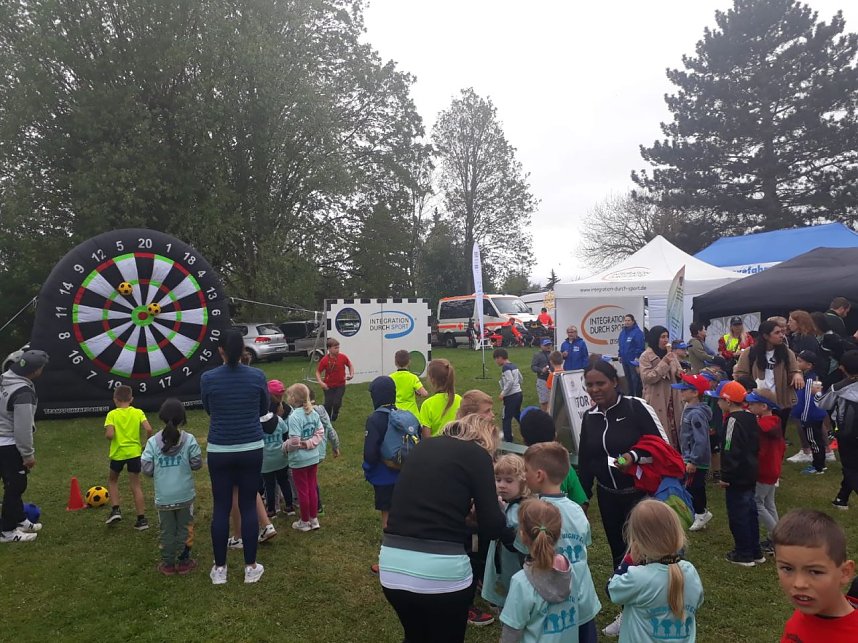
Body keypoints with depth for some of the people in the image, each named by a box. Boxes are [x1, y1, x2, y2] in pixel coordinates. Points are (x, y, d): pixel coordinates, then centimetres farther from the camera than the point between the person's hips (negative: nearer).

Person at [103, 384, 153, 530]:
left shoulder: (112, 414, -5)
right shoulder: (138, 413, -1)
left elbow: (109, 434, -17)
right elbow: (148, 429, -12)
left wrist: (107, 435, 6)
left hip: (118, 453, -1)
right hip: (135, 452, 1)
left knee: (112, 480, 24)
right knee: (136, 485, 7)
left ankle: (116, 510, 11)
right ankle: (141, 519, 5)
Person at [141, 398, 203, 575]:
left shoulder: (152, 442, -7)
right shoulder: (189, 440, -10)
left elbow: (146, 469, -7)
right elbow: (197, 464, -7)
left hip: (163, 497, 1)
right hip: (184, 495, -1)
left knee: (167, 531, 13)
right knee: (184, 529, 13)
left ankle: (168, 564, 22)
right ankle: (183, 562, 21)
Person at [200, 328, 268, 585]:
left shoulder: (208, 378, -8)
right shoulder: (257, 376, -6)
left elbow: (209, 411, 9)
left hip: (219, 451, 0)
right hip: (251, 450, 0)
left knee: (221, 508, 10)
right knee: (248, 506, 9)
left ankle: (219, 568, 19)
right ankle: (250, 567, 16)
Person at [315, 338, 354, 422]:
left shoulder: (343, 357, -11)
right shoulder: (324, 360, -14)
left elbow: (350, 365, 7)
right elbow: (318, 372, -4)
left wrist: (351, 374, -10)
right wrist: (320, 382, -19)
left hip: (340, 385, 1)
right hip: (328, 386, 0)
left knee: (337, 402, -9)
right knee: (328, 403, -2)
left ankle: (335, 415, 26)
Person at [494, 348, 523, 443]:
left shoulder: (505, 367, -16)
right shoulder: (514, 366, 11)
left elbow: (510, 381, -24)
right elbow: (520, 378, 19)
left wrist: (503, 394, -17)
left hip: (511, 396, -9)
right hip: (518, 394, 9)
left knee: (506, 419, -1)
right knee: (518, 415, 24)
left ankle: (508, 440, 2)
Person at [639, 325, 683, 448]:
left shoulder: (671, 354, 11)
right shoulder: (646, 356, -9)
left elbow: (677, 372, 19)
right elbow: (647, 377, -17)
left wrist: (680, 373, -6)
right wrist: (664, 363, -20)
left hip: (672, 398, 6)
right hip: (657, 400, -6)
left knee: (674, 428, 9)